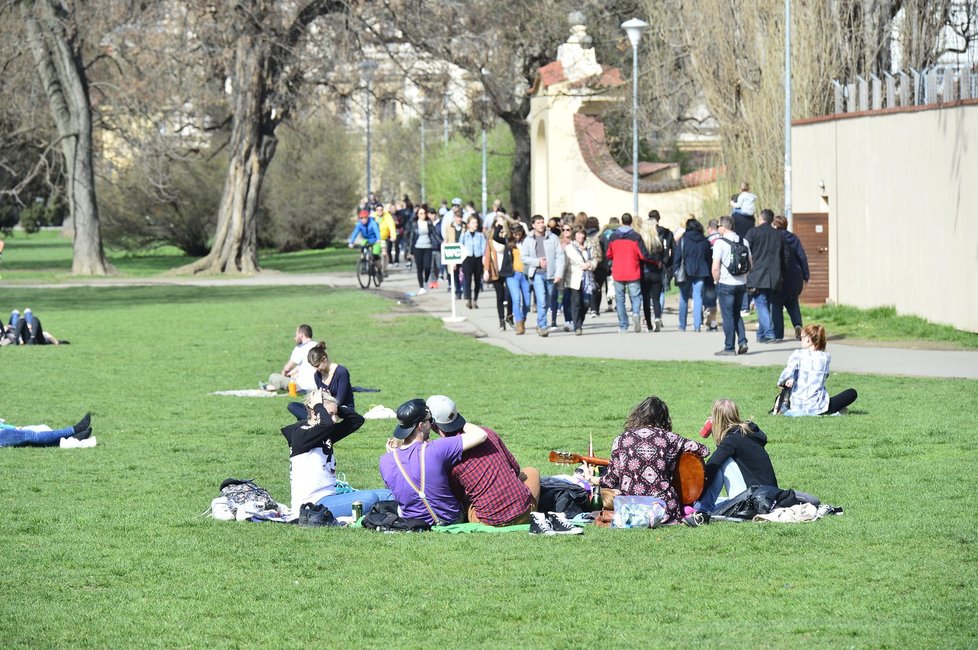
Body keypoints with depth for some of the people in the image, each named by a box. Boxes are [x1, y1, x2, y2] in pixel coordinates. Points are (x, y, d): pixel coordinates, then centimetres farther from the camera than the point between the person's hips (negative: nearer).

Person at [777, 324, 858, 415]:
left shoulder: (798, 354, -5)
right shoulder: (826, 357, 2)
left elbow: (787, 373, -18)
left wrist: (781, 383, 4)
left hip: (797, 407, 2)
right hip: (817, 407, -2)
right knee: (852, 393, 12)